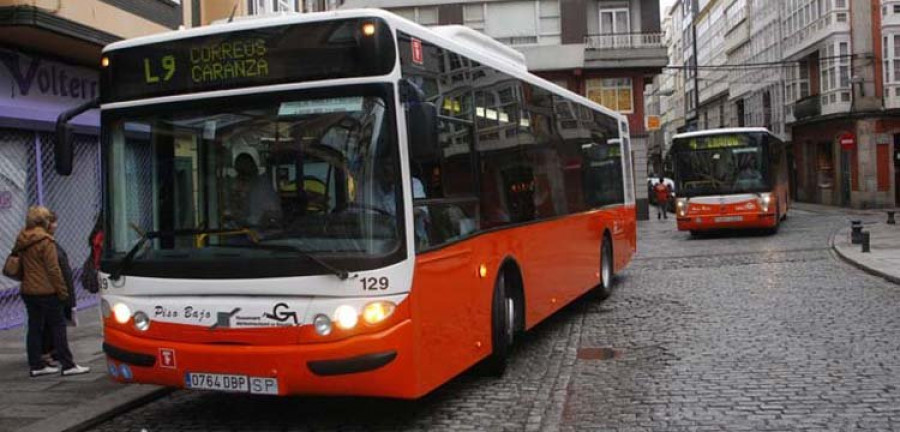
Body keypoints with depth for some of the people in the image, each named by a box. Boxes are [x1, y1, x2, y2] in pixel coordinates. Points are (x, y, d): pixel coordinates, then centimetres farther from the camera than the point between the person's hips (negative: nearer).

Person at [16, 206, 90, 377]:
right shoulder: (45, 241, -15)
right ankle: (67, 365, -2)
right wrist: (62, 290, -11)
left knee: (34, 328, 11)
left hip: (27, 291, 8)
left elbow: (21, 266, 19)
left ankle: (36, 365, 14)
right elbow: (53, 269, -16)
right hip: (46, 291, -8)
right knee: (58, 326, -3)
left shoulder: (22, 240, 10)